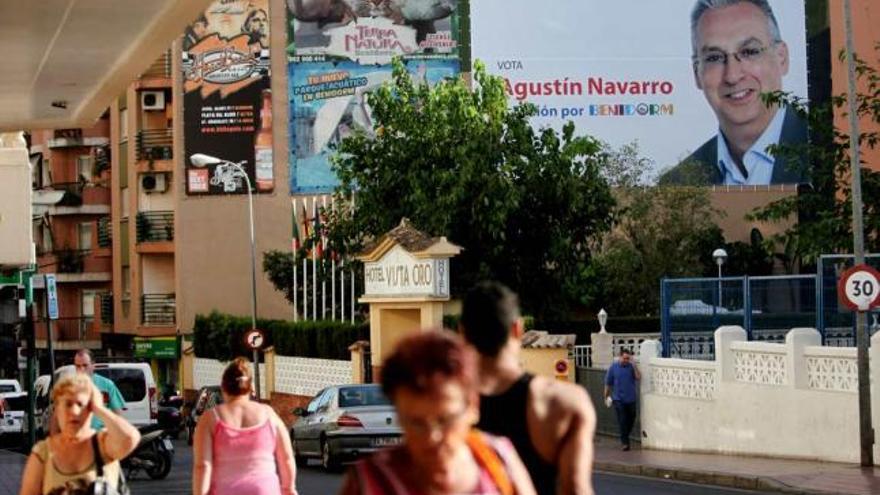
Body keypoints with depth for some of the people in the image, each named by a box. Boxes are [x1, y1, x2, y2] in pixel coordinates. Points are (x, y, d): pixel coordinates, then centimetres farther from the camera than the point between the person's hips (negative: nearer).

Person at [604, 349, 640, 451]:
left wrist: (633, 365, -17)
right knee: (622, 421, -8)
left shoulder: (631, 366, 2)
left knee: (630, 420, 11)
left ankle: (624, 438, 30)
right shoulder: (614, 367, -1)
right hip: (618, 399, -2)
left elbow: (638, 377, -12)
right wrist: (606, 396, 9)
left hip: (631, 398, 2)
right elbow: (608, 383, 6)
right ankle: (624, 442, -5)